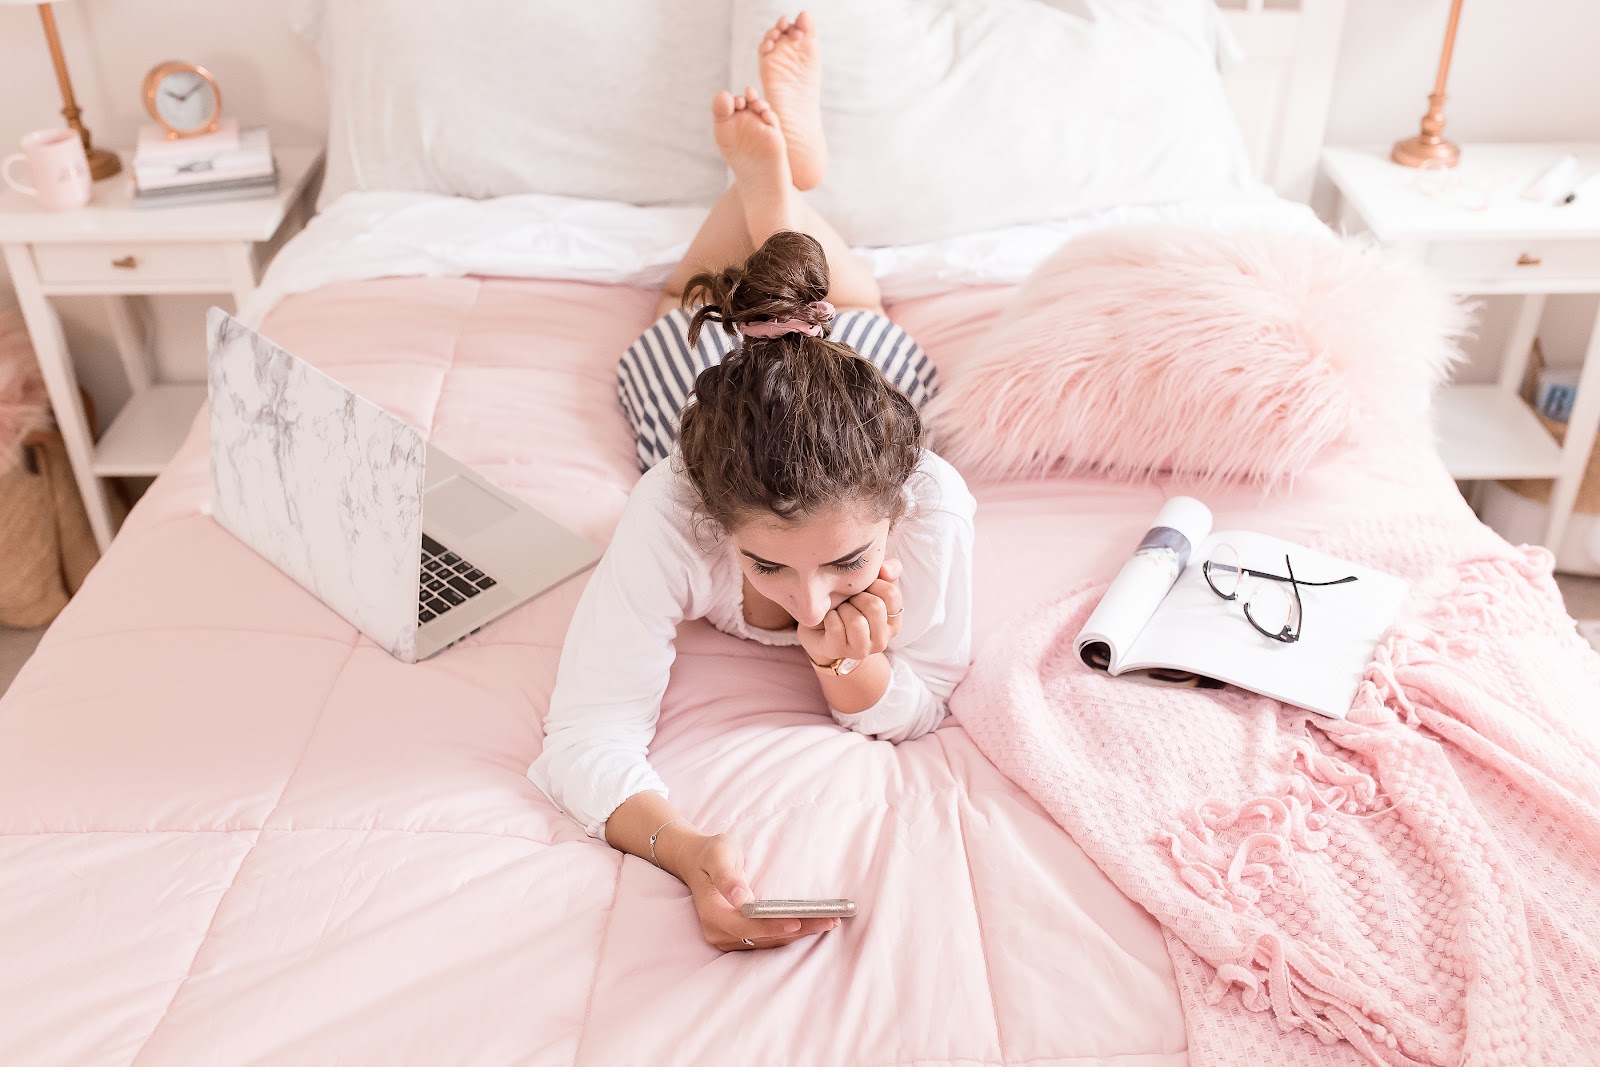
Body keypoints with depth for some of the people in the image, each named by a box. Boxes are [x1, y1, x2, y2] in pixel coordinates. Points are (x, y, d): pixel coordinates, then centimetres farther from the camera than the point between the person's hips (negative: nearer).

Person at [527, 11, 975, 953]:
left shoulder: (933, 506, -49)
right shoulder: (671, 513, -52)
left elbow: (919, 711, -33)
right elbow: (589, 735, -49)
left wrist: (852, 668, -55)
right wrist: (687, 849, -68)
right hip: (703, 391, -1)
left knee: (854, 309, 38)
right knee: (690, 314, 37)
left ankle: (780, 164, 51)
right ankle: (766, 167, 48)